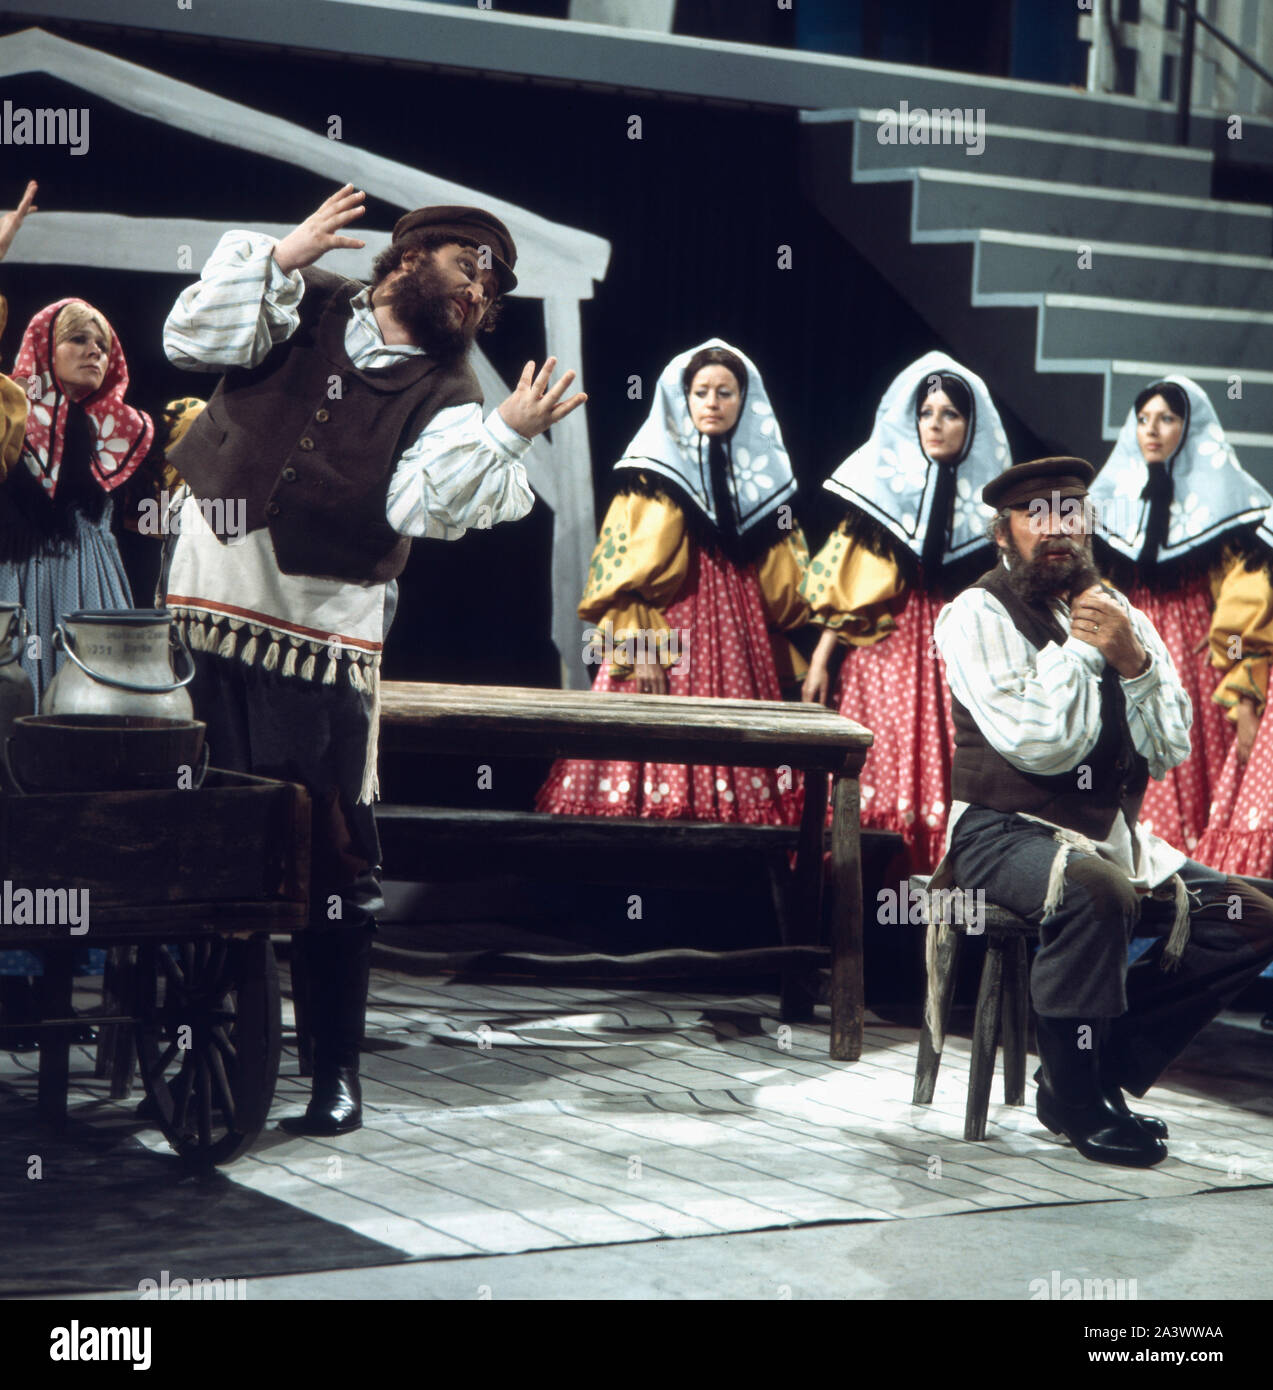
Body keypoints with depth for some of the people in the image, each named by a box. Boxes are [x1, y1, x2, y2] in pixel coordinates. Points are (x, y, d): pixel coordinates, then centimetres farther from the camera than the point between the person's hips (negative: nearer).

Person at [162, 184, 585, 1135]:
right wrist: (282, 255, -11)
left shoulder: (447, 397, 2)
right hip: (207, 621, 1)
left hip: (323, 646, -1)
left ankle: (338, 1071, 11)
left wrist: (507, 435, -26)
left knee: (334, 862, -1)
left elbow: (426, 506, -14)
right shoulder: (301, 310, 7)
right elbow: (193, 340, -5)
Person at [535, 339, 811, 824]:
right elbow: (627, 566, -5)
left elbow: (781, 587, 21)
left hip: (739, 645, 4)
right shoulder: (656, 472, 4)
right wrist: (639, 648, -14)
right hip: (666, 628, -4)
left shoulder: (763, 476, 16)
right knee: (662, 754, -11)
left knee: (729, 754, -3)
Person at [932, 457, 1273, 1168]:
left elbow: (1170, 750, 3)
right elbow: (1041, 745, -18)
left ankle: (1109, 1068, -3)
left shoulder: (1124, 615, 12)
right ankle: (1078, 1097, -19)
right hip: (1006, 835, -7)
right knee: (1095, 890, -37)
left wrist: (1133, 661, -12)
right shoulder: (978, 616, -6)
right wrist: (1081, 646, -9)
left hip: (1116, 838, 7)